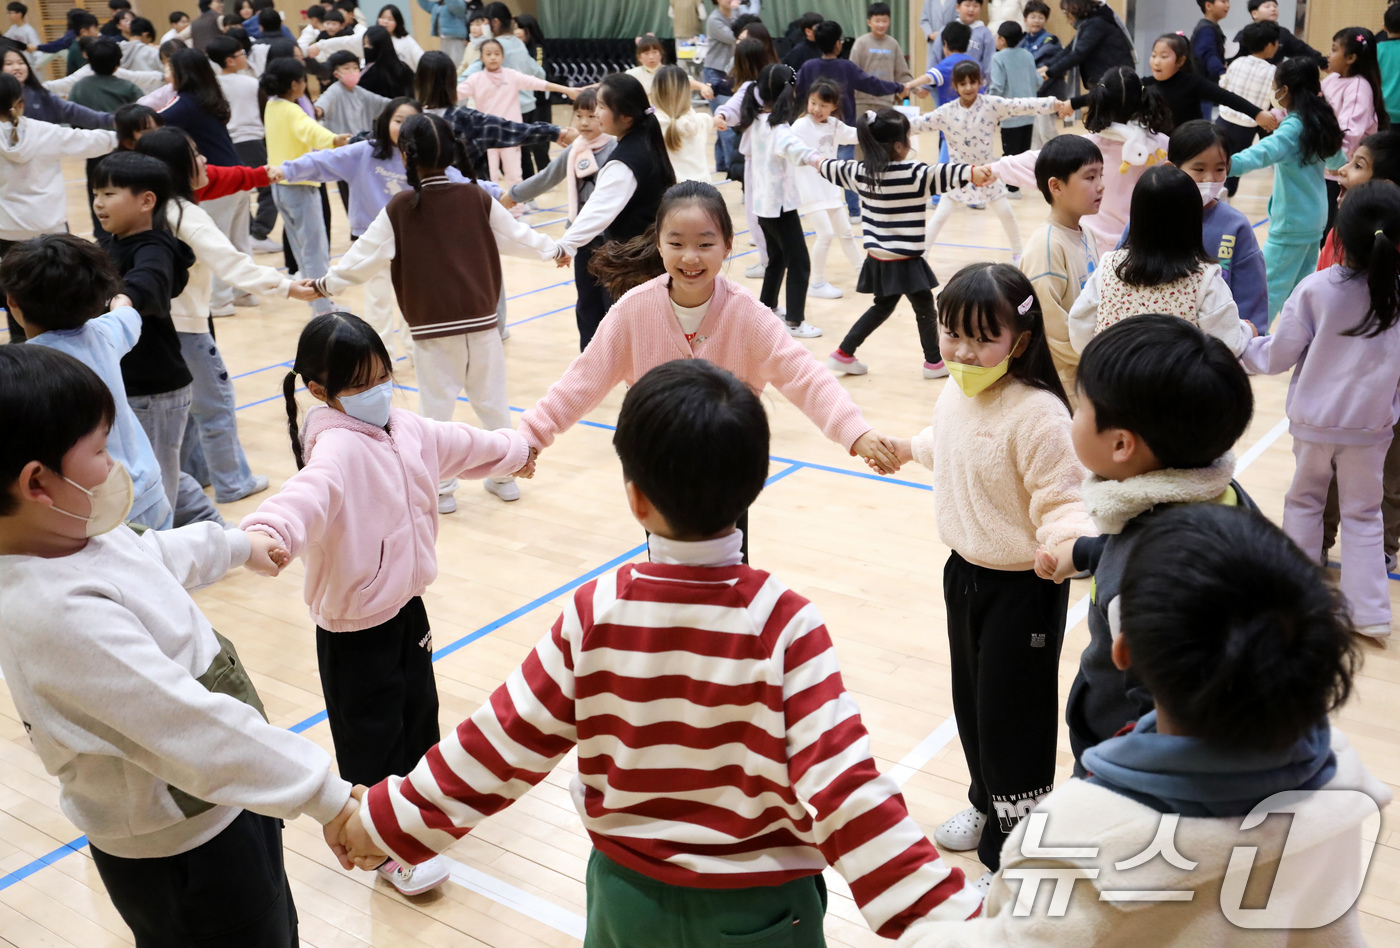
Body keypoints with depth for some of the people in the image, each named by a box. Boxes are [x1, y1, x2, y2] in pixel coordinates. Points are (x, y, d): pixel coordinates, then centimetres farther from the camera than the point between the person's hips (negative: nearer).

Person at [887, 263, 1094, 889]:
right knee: (971, 700, 23)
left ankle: (1010, 853, 22)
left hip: (1023, 587, -8)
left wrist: (1071, 547, -44)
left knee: (1011, 718, 4)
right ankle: (987, 804, 47)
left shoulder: (1037, 414, -28)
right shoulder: (957, 392, -3)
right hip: (965, 571, 8)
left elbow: (1063, 502, -24)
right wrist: (906, 447, 32)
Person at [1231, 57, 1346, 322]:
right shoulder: (1320, 121, 7)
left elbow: (1266, 151, -41)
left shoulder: (1294, 128, -20)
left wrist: (1232, 163, -57)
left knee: (1271, 285, -4)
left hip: (1292, 221, -9)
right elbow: (1337, 160, 25)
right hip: (1315, 218, 9)